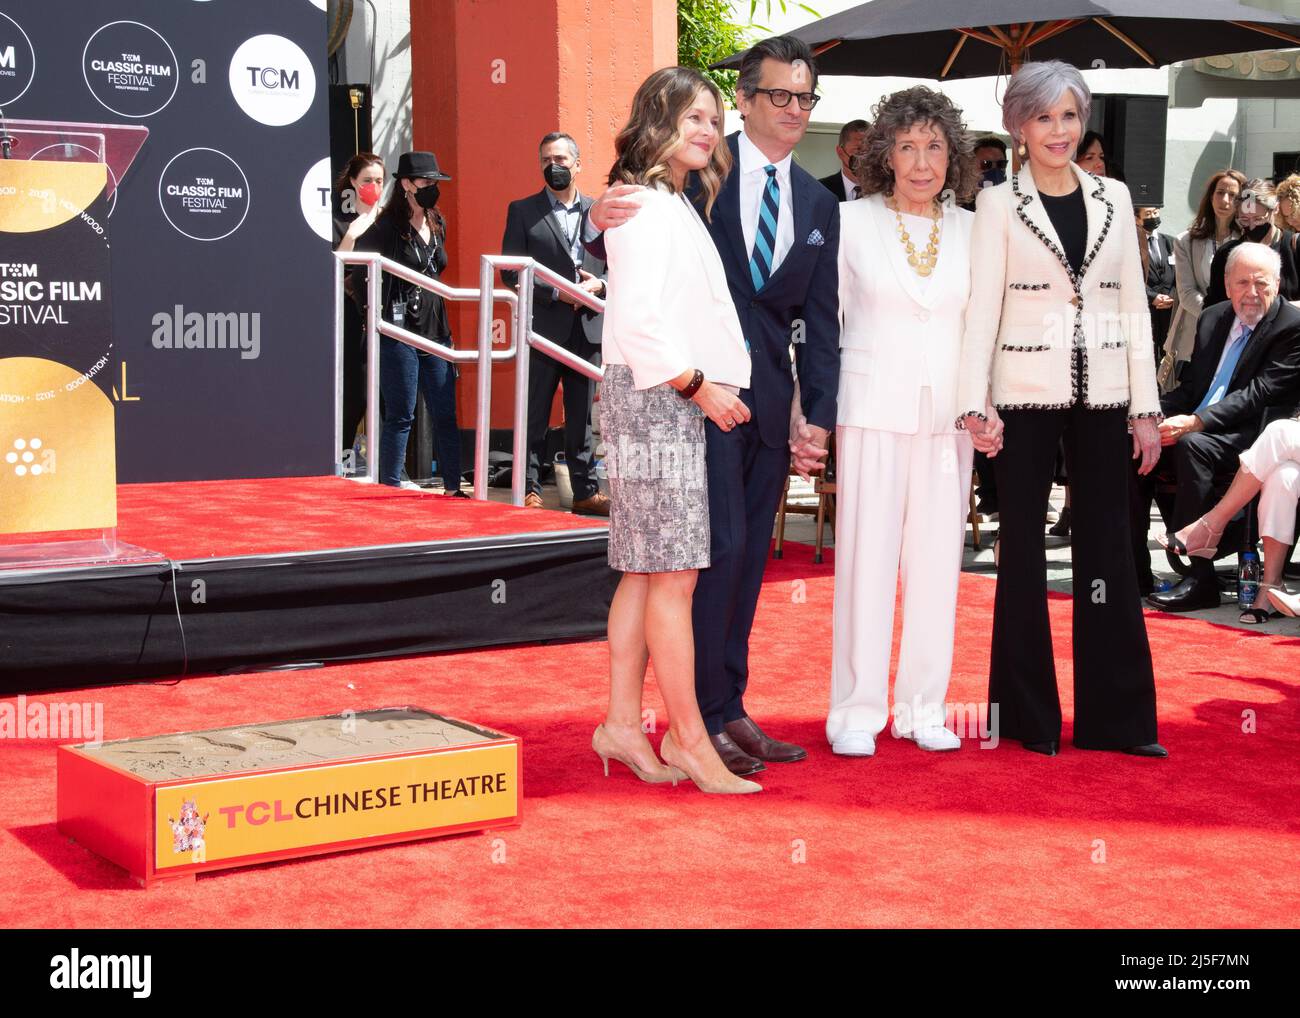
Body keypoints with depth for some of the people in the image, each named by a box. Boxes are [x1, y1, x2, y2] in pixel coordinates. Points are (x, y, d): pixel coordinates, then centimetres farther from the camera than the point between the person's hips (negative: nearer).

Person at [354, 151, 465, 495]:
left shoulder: (437, 225, 13)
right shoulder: (388, 227, -9)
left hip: (435, 332, 7)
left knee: (446, 415, 6)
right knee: (400, 416, -3)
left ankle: (453, 488, 12)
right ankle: (390, 489, 5)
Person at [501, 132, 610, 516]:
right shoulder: (523, 211, 4)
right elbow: (511, 270, -4)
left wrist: (599, 284, -9)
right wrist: (556, 292, -14)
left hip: (588, 329, 3)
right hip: (543, 329, -2)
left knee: (582, 419, 9)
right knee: (535, 416, 2)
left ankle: (585, 491, 14)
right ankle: (530, 490, 8)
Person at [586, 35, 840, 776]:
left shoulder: (819, 205, 14)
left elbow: (820, 321, 12)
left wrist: (818, 416, 4)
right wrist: (603, 221, -25)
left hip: (771, 398, 6)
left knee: (749, 556, 10)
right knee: (721, 544, -10)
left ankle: (731, 708, 18)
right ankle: (706, 716, -1)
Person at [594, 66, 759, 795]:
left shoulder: (677, 204, 21)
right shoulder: (643, 202, -10)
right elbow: (638, 317, -19)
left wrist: (707, 386, 9)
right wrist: (698, 386, -15)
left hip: (679, 401, 10)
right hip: (655, 399, -10)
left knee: (645, 571, 10)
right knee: (674, 574, -8)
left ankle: (623, 723, 15)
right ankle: (689, 740, -4)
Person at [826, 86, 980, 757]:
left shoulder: (970, 231, 9)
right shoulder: (851, 223, 2)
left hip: (946, 416, 3)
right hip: (873, 407, -3)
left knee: (937, 556, 5)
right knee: (866, 553, -3)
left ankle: (924, 706, 15)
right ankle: (857, 710, 5)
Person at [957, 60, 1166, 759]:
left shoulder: (1113, 198, 10)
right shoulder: (998, 204, 1)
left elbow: (1133, 304, 9)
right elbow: (982, 306, -4)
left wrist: (1145, 406, 5)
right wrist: (976, 402, -13)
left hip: (1102, 395, 3)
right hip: (1026, 394, -3)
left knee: (1106, 544, 4)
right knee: (1023, 545, 3)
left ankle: (1116, 714, 10)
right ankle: (1030, 714, 12)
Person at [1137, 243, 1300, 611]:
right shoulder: (1213, 318, 16)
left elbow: (1259, 395, -16)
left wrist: (1195, 422, -26)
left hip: (1251, 438, -7)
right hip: (1195, 428, 7)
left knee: (1192, 446, -34)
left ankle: (1201, 577, -33)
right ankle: (1134, 564, -10)